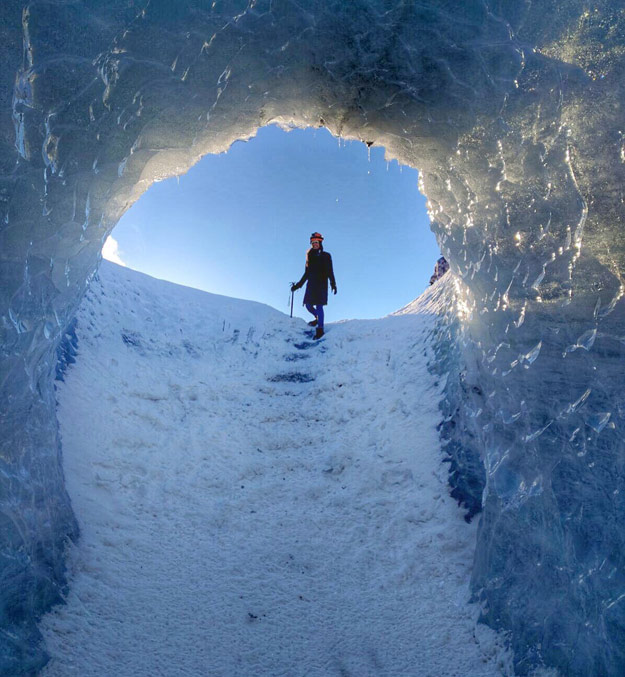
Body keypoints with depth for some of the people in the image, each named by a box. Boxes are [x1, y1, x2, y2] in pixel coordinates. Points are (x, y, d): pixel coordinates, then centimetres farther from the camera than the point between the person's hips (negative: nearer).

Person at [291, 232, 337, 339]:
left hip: (321, 284, -5)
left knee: (319, 305, -11)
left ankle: (320, 329, -8)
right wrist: (298, 285, 17)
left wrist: (333, 283, -17)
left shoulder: (325, 256, 1)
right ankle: (318, 318, 32)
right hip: (311, 284, 5)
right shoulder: (310, 256, 15)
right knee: (308, 305, 4)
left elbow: (330, 272, -3)